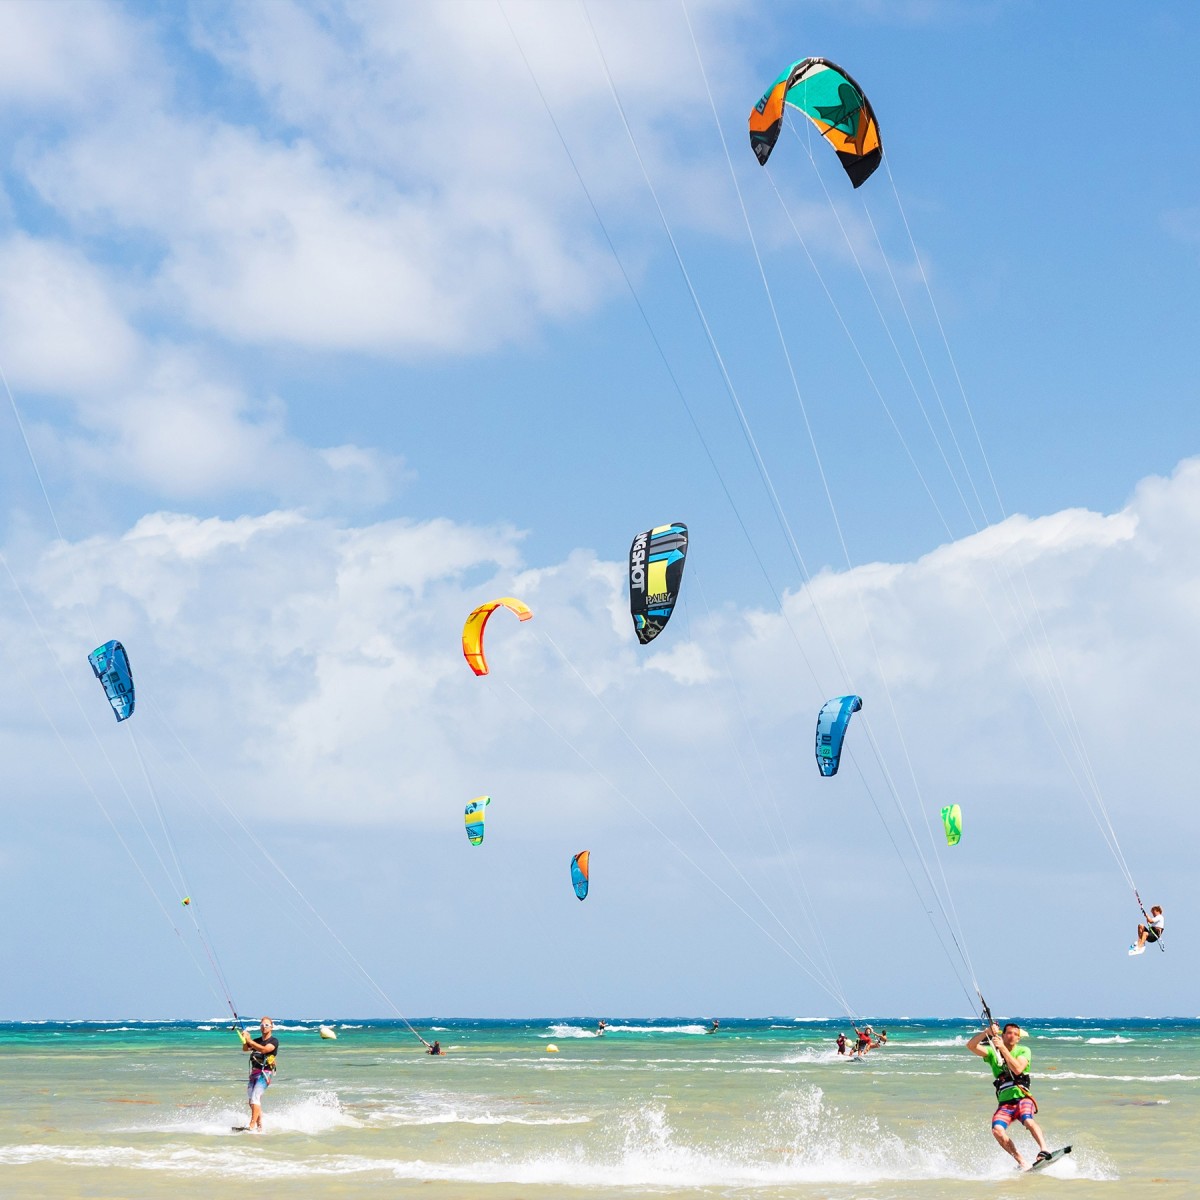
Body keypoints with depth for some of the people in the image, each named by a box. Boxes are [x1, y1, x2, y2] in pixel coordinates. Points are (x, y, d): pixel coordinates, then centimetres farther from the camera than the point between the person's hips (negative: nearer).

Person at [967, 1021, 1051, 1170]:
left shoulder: (1024, 1051, 5)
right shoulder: (992, 1052, 10)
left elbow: (1017, 1069, -14)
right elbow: (971, 1046, -4)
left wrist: (1003, 1048, -18)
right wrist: (986, 1032, -18)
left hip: (1022, 1098, -2)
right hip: (1004, 1103, 2)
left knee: (1028, 1121, -35)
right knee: (997, 1130, -26)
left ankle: (1044, 1151, -40)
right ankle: (1021, 1162, -21)